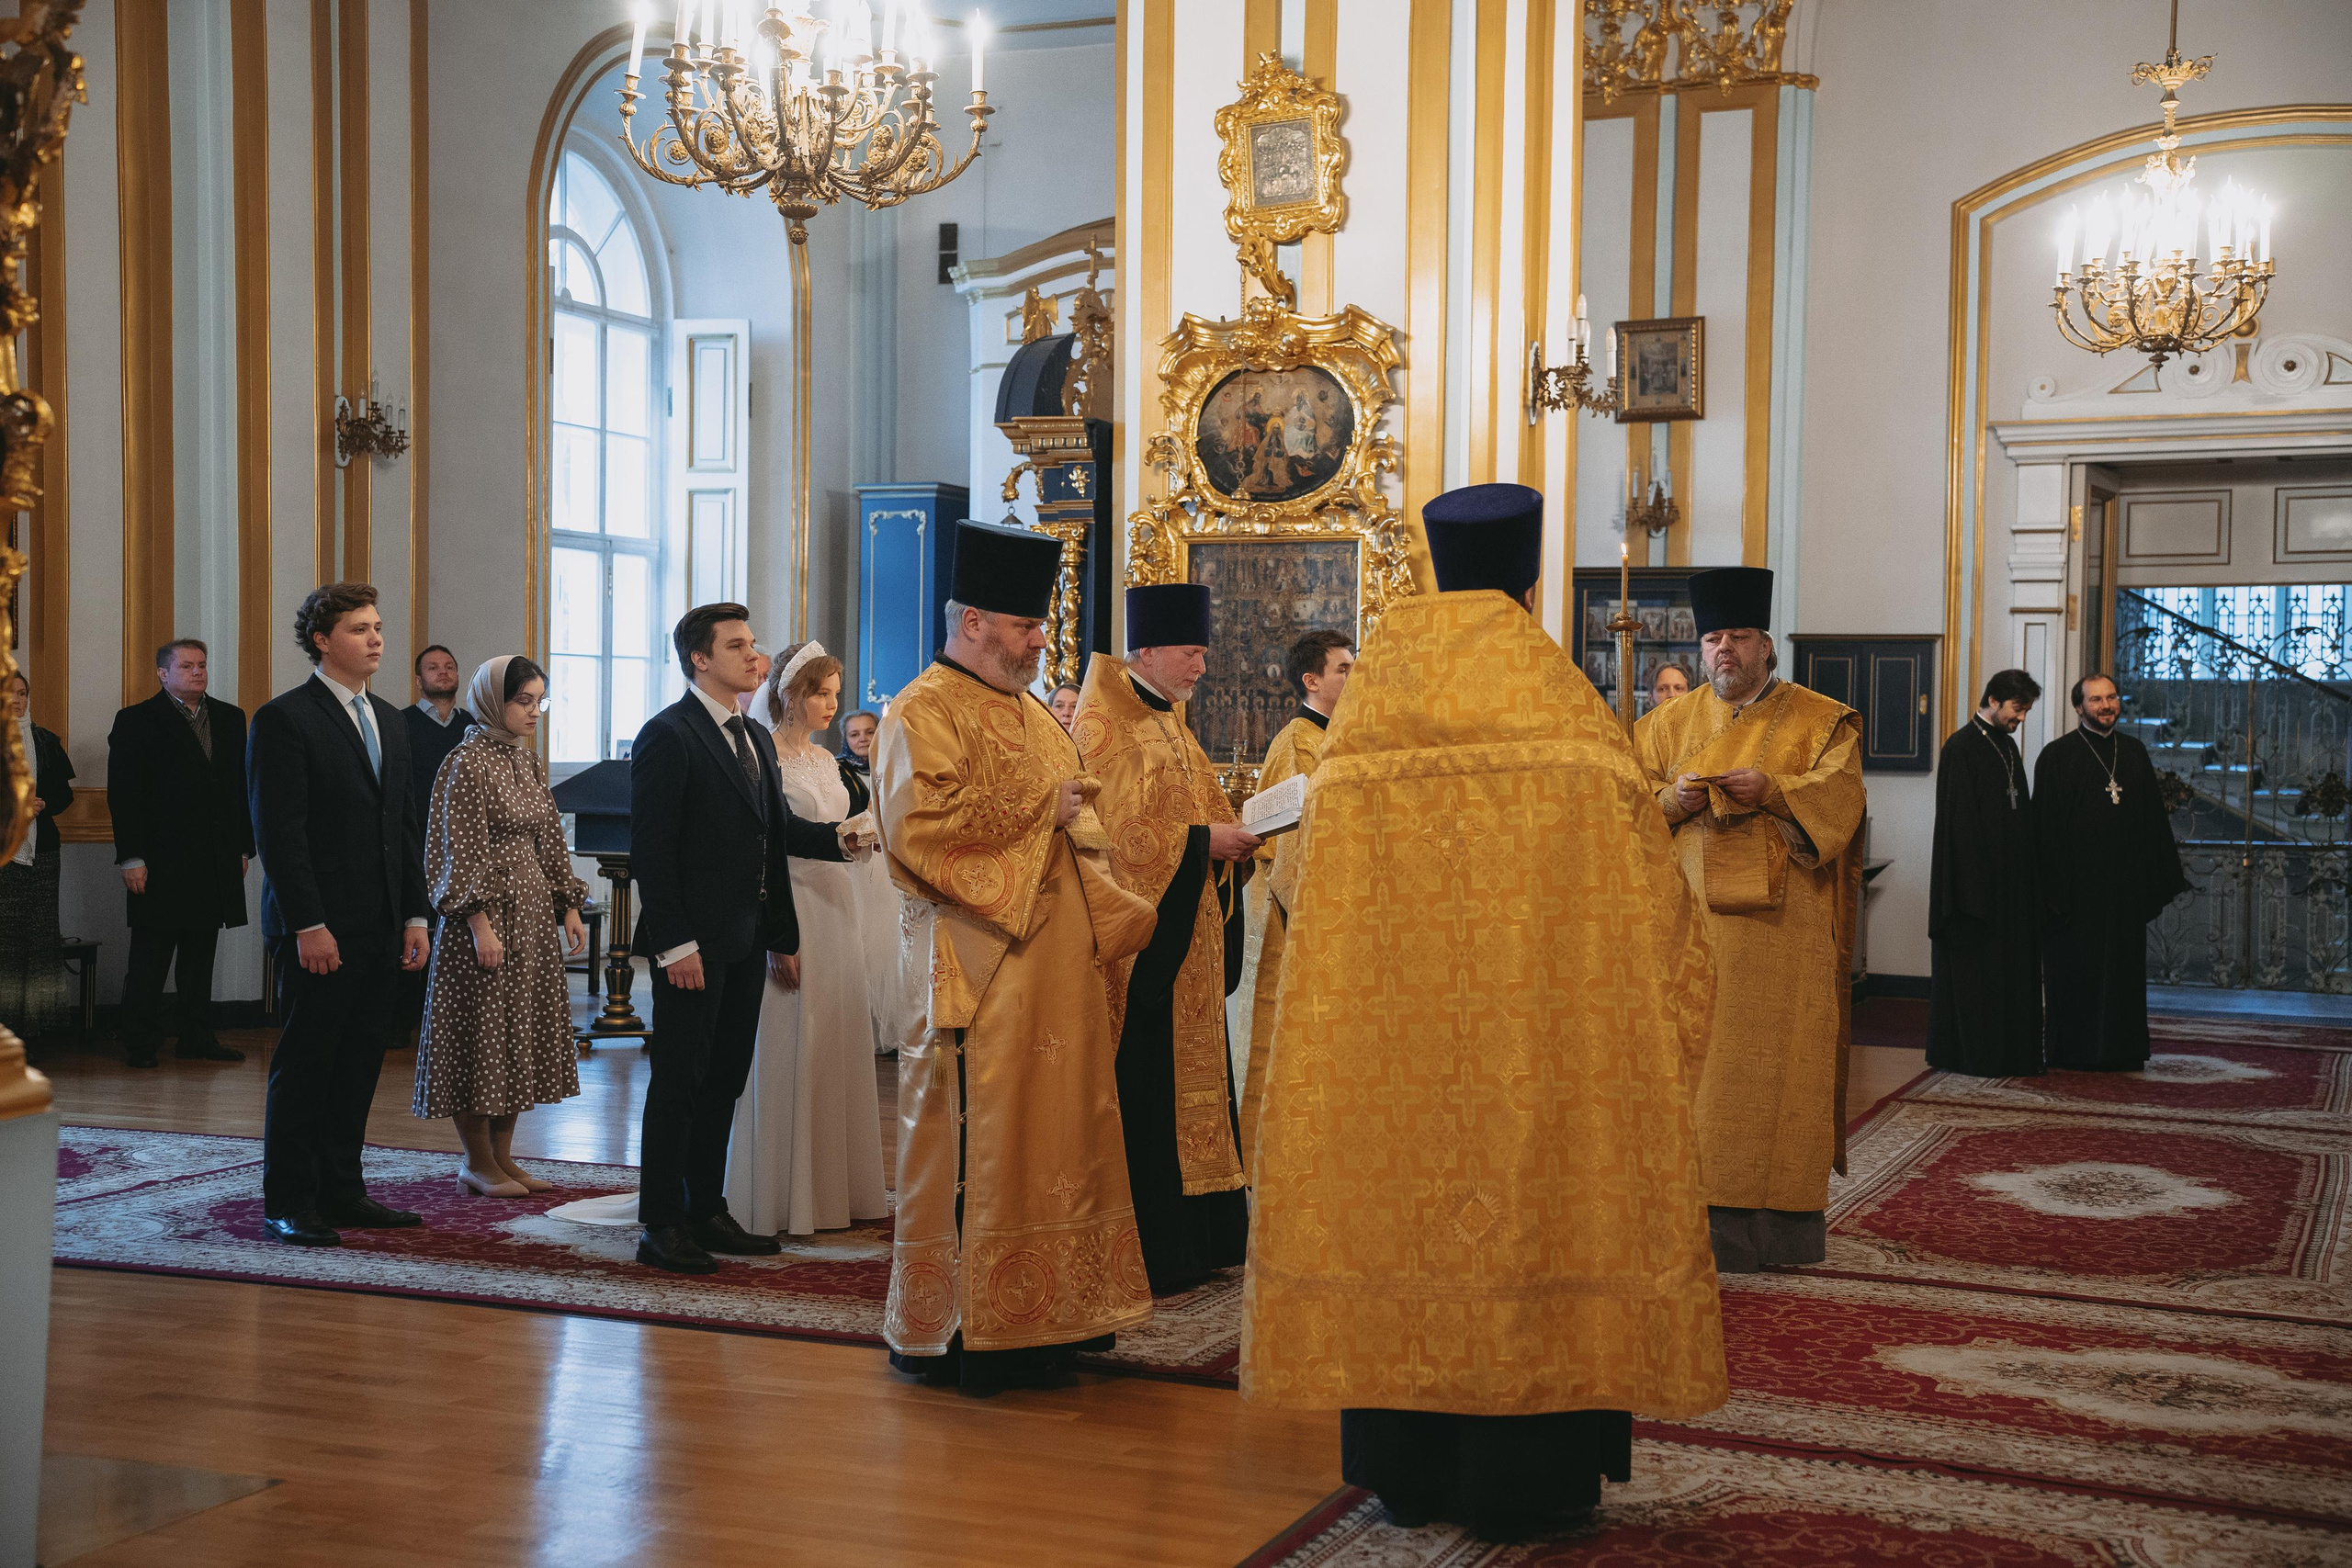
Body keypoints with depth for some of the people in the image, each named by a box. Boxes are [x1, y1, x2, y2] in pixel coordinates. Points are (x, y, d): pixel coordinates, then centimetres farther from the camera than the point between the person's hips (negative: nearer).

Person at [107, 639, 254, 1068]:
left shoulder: (230, 719, 13)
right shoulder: (137, 721, -2)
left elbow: (242, 786, 15)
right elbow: (122, 794, -6)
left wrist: (243, 848, 9)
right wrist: (131, 858, -13)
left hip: (217, 860, 5)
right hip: (160, 860, -5)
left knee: (201, 953, 10)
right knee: (151, 955, 1)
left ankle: (197, 1037, 16)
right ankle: (141, 1043, 8)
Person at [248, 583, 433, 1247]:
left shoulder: (388, 721, 16)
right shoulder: (284, 719, -8)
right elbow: (278, 832, -13)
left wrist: (416, 914, 10)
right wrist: (308, 925, -18)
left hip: (381, 928, 7)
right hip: (320, 929, -7)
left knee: (360, 1062, 10)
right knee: (305, 1065, 0)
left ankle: (340, 1190, 19)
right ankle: (288, 1204, 8)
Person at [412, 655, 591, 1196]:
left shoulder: (529, 761, 12)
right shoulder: (468, 762, -11)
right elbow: (461, 852, -14)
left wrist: (569, 905, 9)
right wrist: (480, 924, -20)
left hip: (533, 911, 8)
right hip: (489, 913, -8)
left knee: (523, 1031, 9)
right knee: (482, 1031, -1)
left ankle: (502, 1155, 17)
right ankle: (477, 1162, 9)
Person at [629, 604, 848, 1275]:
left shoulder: (756, 740, 16)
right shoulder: (668, 735, -9)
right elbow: (650, 848, -14)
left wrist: (783, 935, 9)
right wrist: (674, 943, -19)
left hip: (747, 940, 8)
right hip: (694, 943, -8)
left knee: (724, 1081, 12)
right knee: (680, 1082, -2)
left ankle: (706, 1212, 21)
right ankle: (661, 1225, 6)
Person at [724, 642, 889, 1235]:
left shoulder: (826, 761, 16)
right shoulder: (763, 757, -8)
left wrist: (865, 837, 8)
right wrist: (838, 840, -18)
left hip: (836, 910, 8)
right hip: (790, 912, -8)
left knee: (835, 1045, 9)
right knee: (787, 1046, -4)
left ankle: (833, 1183, 16)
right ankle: (783, 1192, 3)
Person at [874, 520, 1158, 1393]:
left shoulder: (1028, 714, 20)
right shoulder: (923, 714, -8)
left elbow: (1076, 823, 29)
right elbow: (918, 824, -22)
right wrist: (1037, 810, -15)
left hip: (1054, 969, 9)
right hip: (977, 970, -9)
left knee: (1050, 1136, 9)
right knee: (973, 1147, -5)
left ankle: (1035, 1320, 16)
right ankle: (948, 1332, 4)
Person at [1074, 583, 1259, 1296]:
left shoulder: (1169, 727, 18)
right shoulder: (1103, 726, -10)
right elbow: (1117, 834, -19)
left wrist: (1233, 832, 2)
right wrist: (1202, 840, -18)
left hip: (1186, 940, 9)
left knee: (1188, 1080, 10)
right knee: (1142, 1095, -7)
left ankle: (1194, 1238, 16)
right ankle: (1144, 1253, -2)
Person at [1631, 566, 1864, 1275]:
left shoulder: (1817, 721, 8)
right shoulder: (1669, 723, 15)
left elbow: (1840, 794, -4)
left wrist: (1773, 791, -20)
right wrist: (1672, 801, -12)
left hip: (1781, 922, -2)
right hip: (1695, 916, 2)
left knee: (1777, 1055, -3)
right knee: (1699, 1053, -3)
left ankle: (1783, 1213, 2)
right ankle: (1712, 1211, 0)